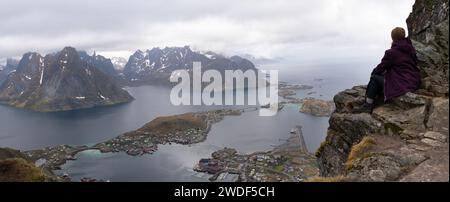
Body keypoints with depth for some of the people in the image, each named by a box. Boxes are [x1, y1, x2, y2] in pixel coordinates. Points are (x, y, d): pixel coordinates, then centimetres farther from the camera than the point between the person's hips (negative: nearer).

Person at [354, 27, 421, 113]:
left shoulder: (392, 52, -14)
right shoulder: (411, 49, 10)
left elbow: (381, 67, -7)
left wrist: (373, 73, 17)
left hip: (403, 85, -9)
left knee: (375, 78, 2)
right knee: (382, 76, 20)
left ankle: (368, 105, 2)